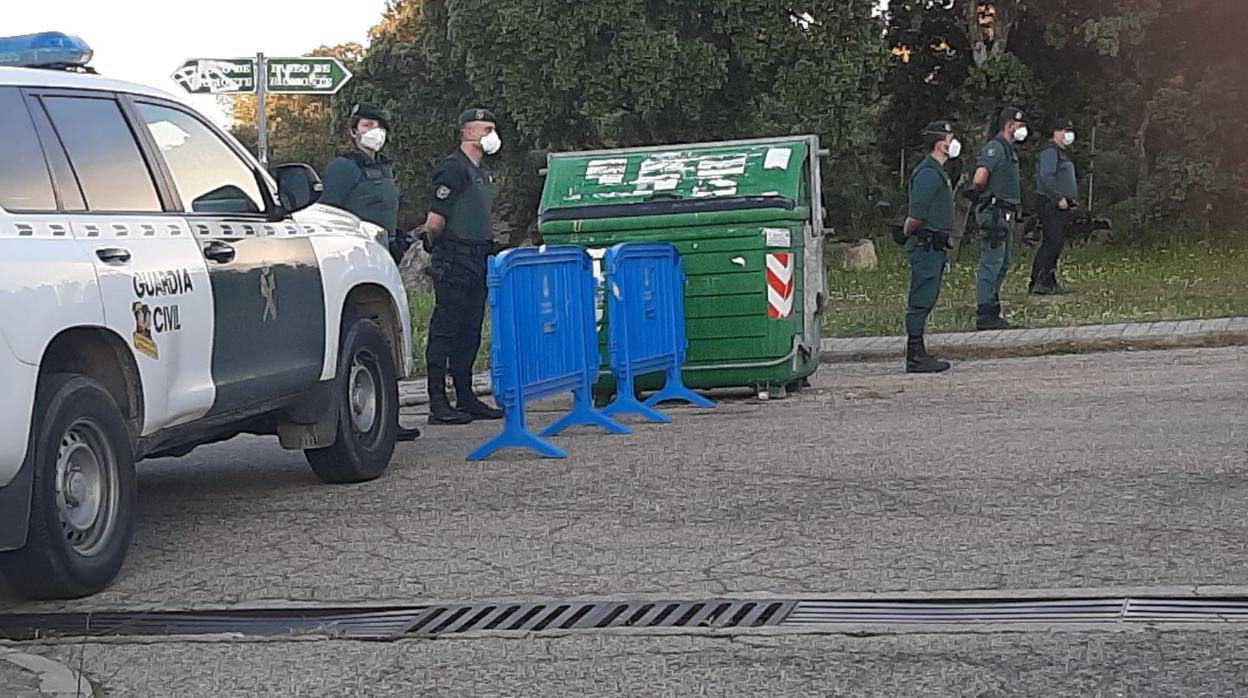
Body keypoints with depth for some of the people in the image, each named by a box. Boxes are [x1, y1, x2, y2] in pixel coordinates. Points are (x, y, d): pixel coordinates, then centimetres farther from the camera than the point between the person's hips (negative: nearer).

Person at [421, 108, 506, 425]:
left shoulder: (483, 173, 18)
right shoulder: (452, 170, -12)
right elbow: (434, 223, -15)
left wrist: (487, 248, 14)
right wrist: (441, 248, 0)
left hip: (477, 262, 9)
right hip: (454, 263, -9)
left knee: (469, 332, 12)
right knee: (445, 331, -7)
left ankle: (465, 397, 19)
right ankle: (438, 404, -6)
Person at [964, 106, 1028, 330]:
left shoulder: (1009, 149, 20)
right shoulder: (995, 147, -13)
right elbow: (979, 178, -26)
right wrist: (977, 194, -12)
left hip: (1004, 215, 11)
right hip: (994, 213, -11)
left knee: (1001, 264, 14)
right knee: (991, 264, -9)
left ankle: (992, 313, 20)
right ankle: (985, 316, -8)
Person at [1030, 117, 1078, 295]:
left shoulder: (1061, 153, 23)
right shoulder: (1050, 152, -11)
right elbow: (1046, 178, -22)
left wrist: (1071, 199, 18)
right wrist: (1059, 198, -24)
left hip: (1062, 205, 11)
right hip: (1051, 205, -11)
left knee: (1056, 244, 9)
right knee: (1051, 243, -14)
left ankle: (1049, 283, 12)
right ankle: (1037, 283, -15)